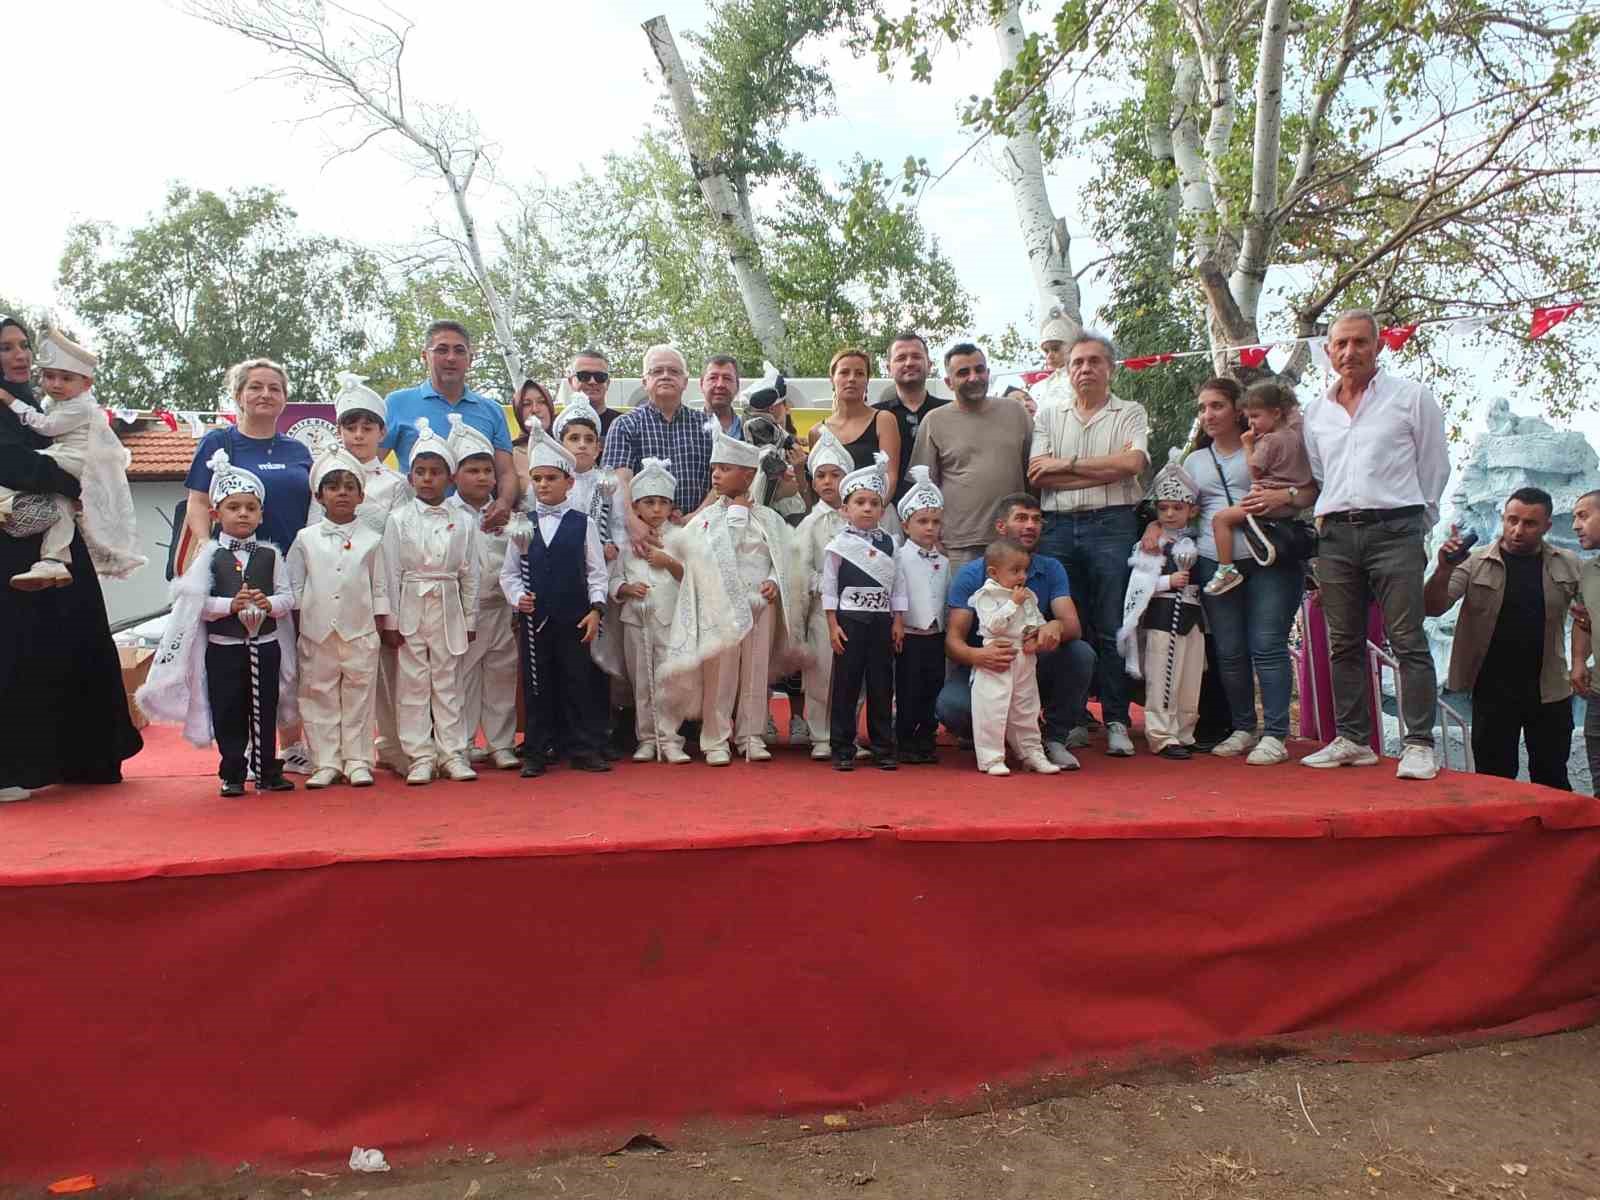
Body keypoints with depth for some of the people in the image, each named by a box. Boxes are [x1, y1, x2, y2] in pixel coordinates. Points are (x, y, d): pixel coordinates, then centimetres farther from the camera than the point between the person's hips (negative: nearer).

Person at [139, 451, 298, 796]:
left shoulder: (271, 555, 3)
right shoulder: (209, 556, -1)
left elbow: (288, 596, 1)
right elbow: (197, 602, -7)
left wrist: (269, 603, -18)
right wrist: (230, 605, -20)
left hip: (265, 645, 1)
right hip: (223, 648, -1)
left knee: (265, 713, 8)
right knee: (228, 715, 5)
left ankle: (268, 772, 19)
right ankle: (232, 774, 16)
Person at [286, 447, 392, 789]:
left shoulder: (371, 539, 3)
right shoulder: (306, 539, 4)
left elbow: (380, 588, 6)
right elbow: (293, 586, 7)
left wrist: (388, 629, 5)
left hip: (360, 632, -1)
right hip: (317, 632, 1)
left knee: (359, 697, 3)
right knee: (319, 697, 5)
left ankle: (357, 761, 12)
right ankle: (326, 763, 13)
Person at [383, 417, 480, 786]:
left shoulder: (461, 522, 3)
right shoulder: (399, 519, -1)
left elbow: (469, 575, 6)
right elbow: (391, 572, -3)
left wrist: (470, 620, 5)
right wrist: (391, 620, -6)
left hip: (448, 609, 1)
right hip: (410, 608, -1)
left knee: (447, 682, 7)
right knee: (412, 683, 3)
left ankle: (452, 753, 13)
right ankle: (420, 756, 10)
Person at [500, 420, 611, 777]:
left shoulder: (582, 524, 2)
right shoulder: (522, 526, 6)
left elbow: (596, 571, 1)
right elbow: (508, 572, 8)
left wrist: (595, 609, -6)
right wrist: (517, 597, -9)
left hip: (575, 617, -1)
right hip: (534, 618, 2)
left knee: (580, 683, 3)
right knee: (537, 686, 7)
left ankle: (585, 750, 12)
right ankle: (537, 752, 15)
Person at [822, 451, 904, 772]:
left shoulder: (888, 543, 8)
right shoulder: (839, 545, -2)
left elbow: (897, 586, 9)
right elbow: (829, 587, -2)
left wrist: (898, 621, 3)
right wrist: (833, 625, -8)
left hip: (882, 620, 3)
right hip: (849, 619, -3)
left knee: (882, 684, 7)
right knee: (846, 683, 1)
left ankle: (882, 746, 16)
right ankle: (842, 749, 8)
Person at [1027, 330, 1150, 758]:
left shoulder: (1130, 413, 10)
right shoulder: (1049, 414, 15)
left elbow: (1132, 462, -10)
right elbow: (1038, 476, 0)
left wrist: (1068, 464, -5)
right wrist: (1107, 469, -4)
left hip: (1111, 525, -2)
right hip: (1058, 527, 2)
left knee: (1111, 628, -2)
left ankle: (1117, 722, 5)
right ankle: (1071, 719, 14)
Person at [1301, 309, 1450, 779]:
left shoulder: (1410, 396, 4)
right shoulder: (1316, 410, 15)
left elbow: (1434, 467, 7)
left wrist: (1412, 524, 8)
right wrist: (1327, 518, 14)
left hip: (1393, 529, -4)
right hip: (1335, 534, 4)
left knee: (1408, 642, -7)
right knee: (1344, 645, 6)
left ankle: (1419, 745, -5)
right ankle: (1353, 740, 13)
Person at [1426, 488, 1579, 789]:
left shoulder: (1568, 565, 3)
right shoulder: (1475, 563, -4)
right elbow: (1432, 608, -11)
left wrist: (1579, 661, -2)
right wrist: (1445, 569, -28)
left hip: (1550, 691, 2)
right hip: (1493, 692, -2)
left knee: (1552, 780, 12)